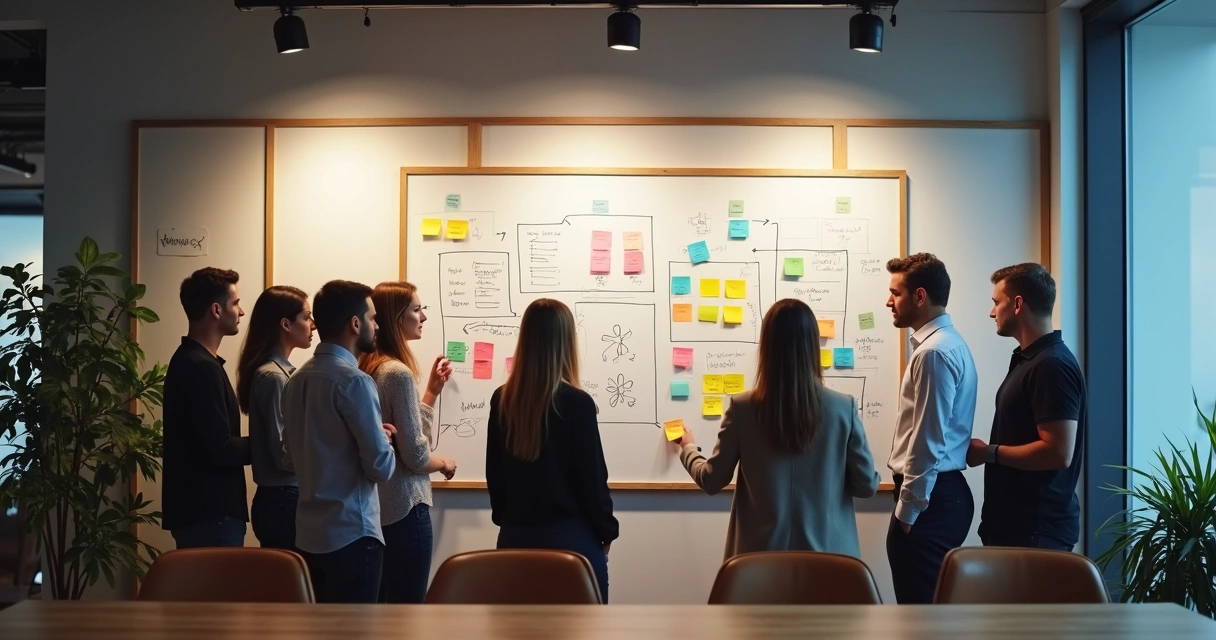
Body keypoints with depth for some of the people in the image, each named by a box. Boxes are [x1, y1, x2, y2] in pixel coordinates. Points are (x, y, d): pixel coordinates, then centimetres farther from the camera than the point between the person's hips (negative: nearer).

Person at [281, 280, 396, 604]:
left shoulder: (297, 379, 9)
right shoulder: (353, 380, -16)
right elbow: (381, 467, -17)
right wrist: (382, 438, 4)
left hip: (309, 532, 8)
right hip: (350, 534, -8)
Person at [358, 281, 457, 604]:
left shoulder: (368, 368, 9)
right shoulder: (398, 372, -18)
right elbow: (416, 456, -20)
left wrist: (431, 391, 16)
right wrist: (444, 463, 0)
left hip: (377, 504, 9)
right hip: (404, 507, -9)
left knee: (379, 612, 16)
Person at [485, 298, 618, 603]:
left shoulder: (502, 400, 1)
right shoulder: (576, 403, -13)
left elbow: (494, 471, 9)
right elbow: (592, 476, -9)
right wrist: (606, 530, 3)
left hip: (515, 537, 5)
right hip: (571, 537, -5)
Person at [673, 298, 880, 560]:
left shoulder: (743, 408, -9)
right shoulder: (843, 408, -9)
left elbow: (712, 481, 0)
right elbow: (867, 486, -3)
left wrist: (688, 447, 20)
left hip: (760, 553, 0)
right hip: (826, 553, 0)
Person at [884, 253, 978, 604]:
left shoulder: (934, 352, -17)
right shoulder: (948, 343, 15)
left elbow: (927, 442, -20)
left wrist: (906, 509, -15)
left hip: (929, 499, -10)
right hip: (944, 492, 10)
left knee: (920, 605, -4)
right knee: (936, 604, 15)